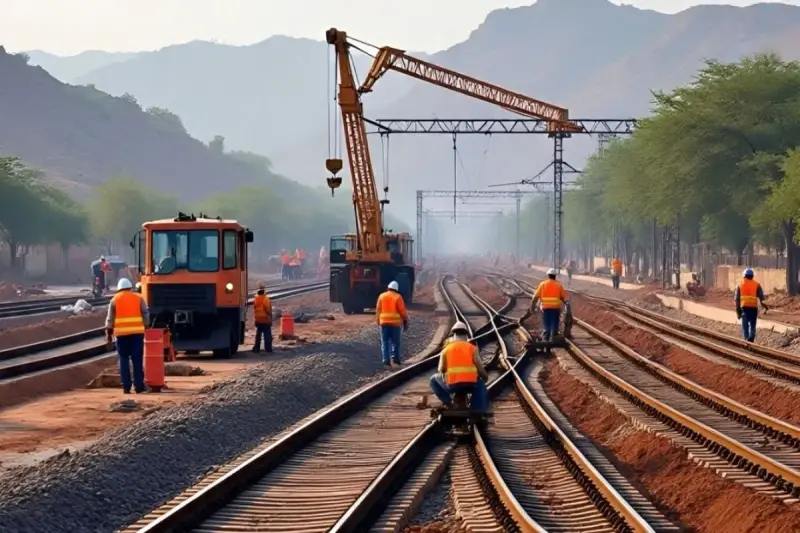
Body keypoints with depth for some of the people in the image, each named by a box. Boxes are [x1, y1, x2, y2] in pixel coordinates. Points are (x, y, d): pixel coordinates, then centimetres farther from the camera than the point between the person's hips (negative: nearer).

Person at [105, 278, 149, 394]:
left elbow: (110, 318, 5)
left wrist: (109, 332, 10)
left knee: (124, 360, 5)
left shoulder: (115, 299, 6)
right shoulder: (138, 298, 7)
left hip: (122, 333, 0)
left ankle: (126, 386, 1)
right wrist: (146, 328, 14)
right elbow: (146, 315, 6)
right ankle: (139, 386, -1)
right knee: (137, 360, 2)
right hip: (137, 332, 0)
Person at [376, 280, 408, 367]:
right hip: (395, 322, -2)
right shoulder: (397, 297, -4)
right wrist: (406, 322, 2)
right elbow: (403, 311, -5)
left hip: (384, 322, 2)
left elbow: (378, 310, 5)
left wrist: (378, 321, 13)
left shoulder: (381, 296, 5)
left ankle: (386, 359, -3)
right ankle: (395, 358, 3)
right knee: (395, 342, 8)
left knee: (385, 342, 5)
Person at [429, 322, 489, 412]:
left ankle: (447, 401, 9)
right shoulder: (472, 348, 10)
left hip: (452, 385, 0)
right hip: (470, 385, 0)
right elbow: (480, 368, 2)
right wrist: (485, 377, 22)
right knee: (480, 384, 36)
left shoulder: (446, 349, 11)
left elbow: (441, 370, 7)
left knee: (434, 380, 29)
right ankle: (478, 411, 20)